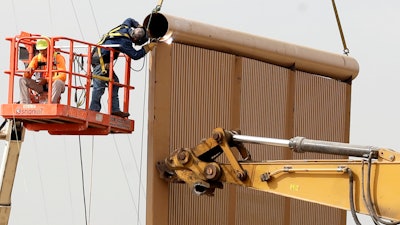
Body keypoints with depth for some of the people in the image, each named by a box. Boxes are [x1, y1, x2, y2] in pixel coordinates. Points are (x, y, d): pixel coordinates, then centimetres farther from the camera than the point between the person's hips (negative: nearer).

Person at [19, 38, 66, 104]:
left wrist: (47, 80, -24)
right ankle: (25, 104, -28)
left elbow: (62, 76, -14)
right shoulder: (37, 58, 8)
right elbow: (26, 76, 4)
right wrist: (29, 70, -22)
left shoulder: (58, 57, -4)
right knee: (22, 80, -15)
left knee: (58, 82, -39)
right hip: (40, 87, 4)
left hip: (53, 85, -4)